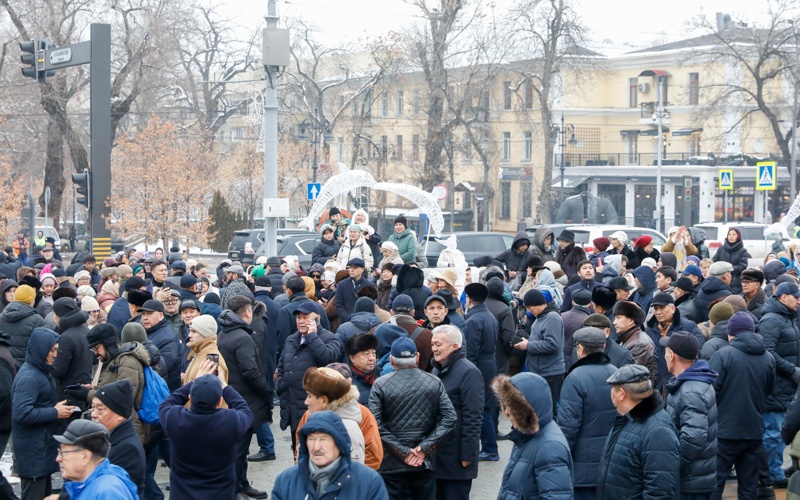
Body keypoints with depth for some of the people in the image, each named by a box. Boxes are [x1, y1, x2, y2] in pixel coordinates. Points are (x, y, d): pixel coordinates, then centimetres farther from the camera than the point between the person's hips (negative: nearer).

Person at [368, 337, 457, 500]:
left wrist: (403, 451, -10)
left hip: (391, 464, -2)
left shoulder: (380, 385, -6)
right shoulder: (434, 383, 1)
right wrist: (424, 448, -8)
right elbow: (449, 418, -5)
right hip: (424, 462, 2)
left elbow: (376, 425, -13)